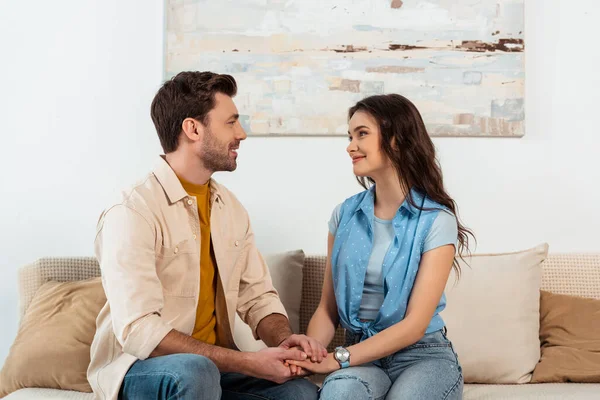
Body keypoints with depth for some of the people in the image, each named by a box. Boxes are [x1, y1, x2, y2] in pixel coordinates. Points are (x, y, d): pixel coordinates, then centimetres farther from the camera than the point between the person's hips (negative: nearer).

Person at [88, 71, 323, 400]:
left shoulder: (231, 208, 7)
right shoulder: (131, 213, -17)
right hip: (139, 369, -5)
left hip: (214, 364, 5)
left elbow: (257, 296, 8)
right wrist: (249, 362, -27)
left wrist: (284, 340, -15)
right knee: (194, 371, -36)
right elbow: (139, 331, -25)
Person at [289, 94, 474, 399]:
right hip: (360, 355, 1)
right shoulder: (345, 215, 5)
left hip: (422, 355, -1)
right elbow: (327, 308, 6)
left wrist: (337, 359, -21)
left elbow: (415, 325, -13)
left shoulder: (436, 221, -8)